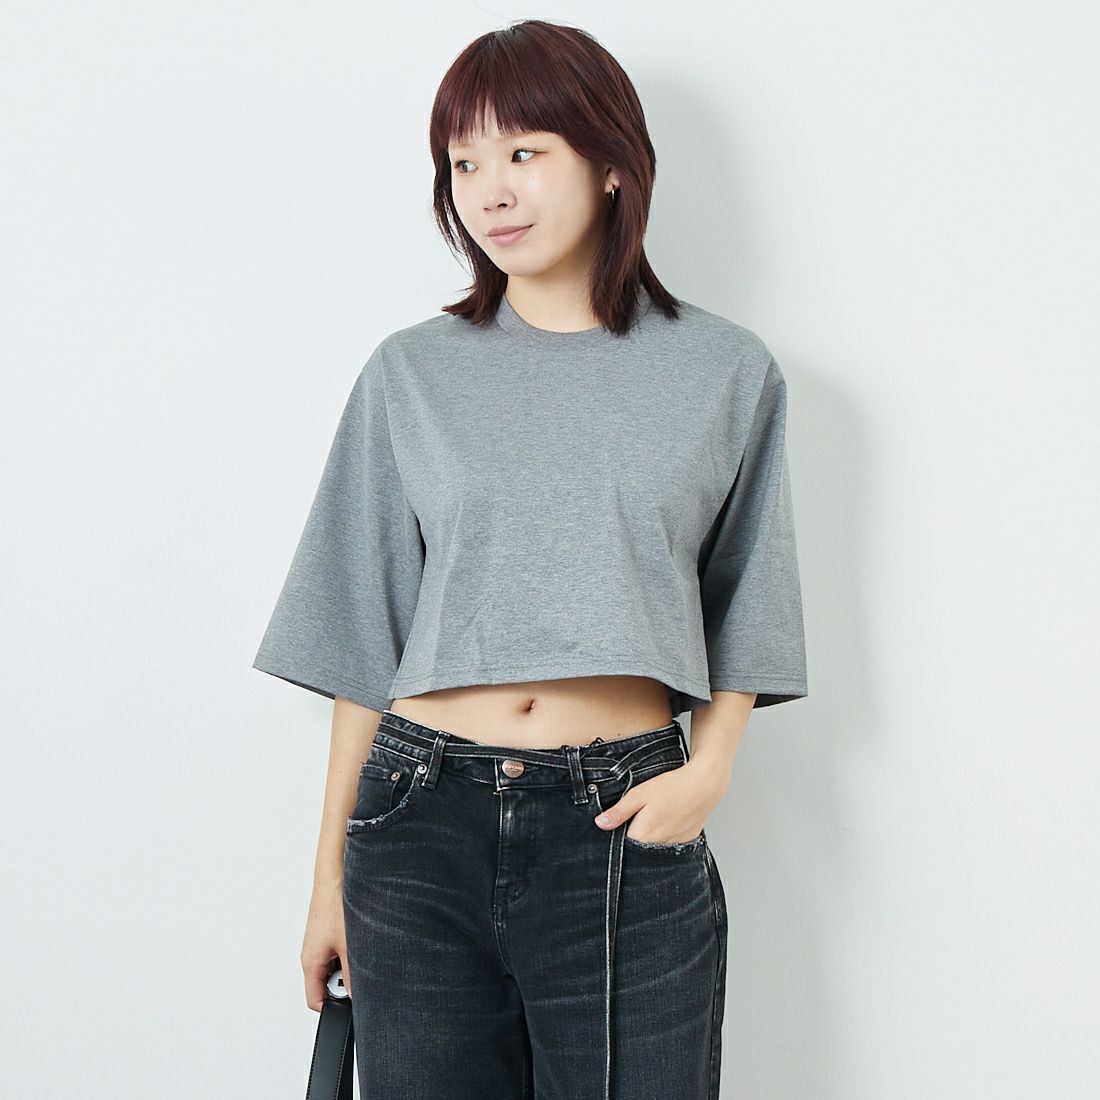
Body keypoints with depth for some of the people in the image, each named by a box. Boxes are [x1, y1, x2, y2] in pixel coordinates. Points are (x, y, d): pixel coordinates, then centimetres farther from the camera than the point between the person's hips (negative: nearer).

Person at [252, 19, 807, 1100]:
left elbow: (743, 614, 9)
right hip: (422, 821, 1)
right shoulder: (412, 373, 4)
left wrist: (709, 767, -8)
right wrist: (330, 873, 5)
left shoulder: (725, 372, 2)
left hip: (625, 827, 0)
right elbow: (365, 641, 5)